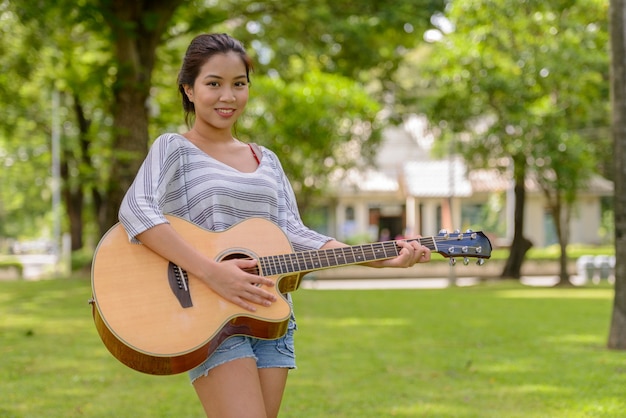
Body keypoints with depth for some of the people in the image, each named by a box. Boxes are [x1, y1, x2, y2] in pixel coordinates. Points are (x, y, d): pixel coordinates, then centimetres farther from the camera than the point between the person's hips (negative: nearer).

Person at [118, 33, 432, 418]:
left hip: (270, 316, 6)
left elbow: (291, 231, 6)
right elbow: (135, 211, -19)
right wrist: (212, 272, -28)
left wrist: (380, 260, -7)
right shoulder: (174, 149, -1)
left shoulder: (266, 161, 16)